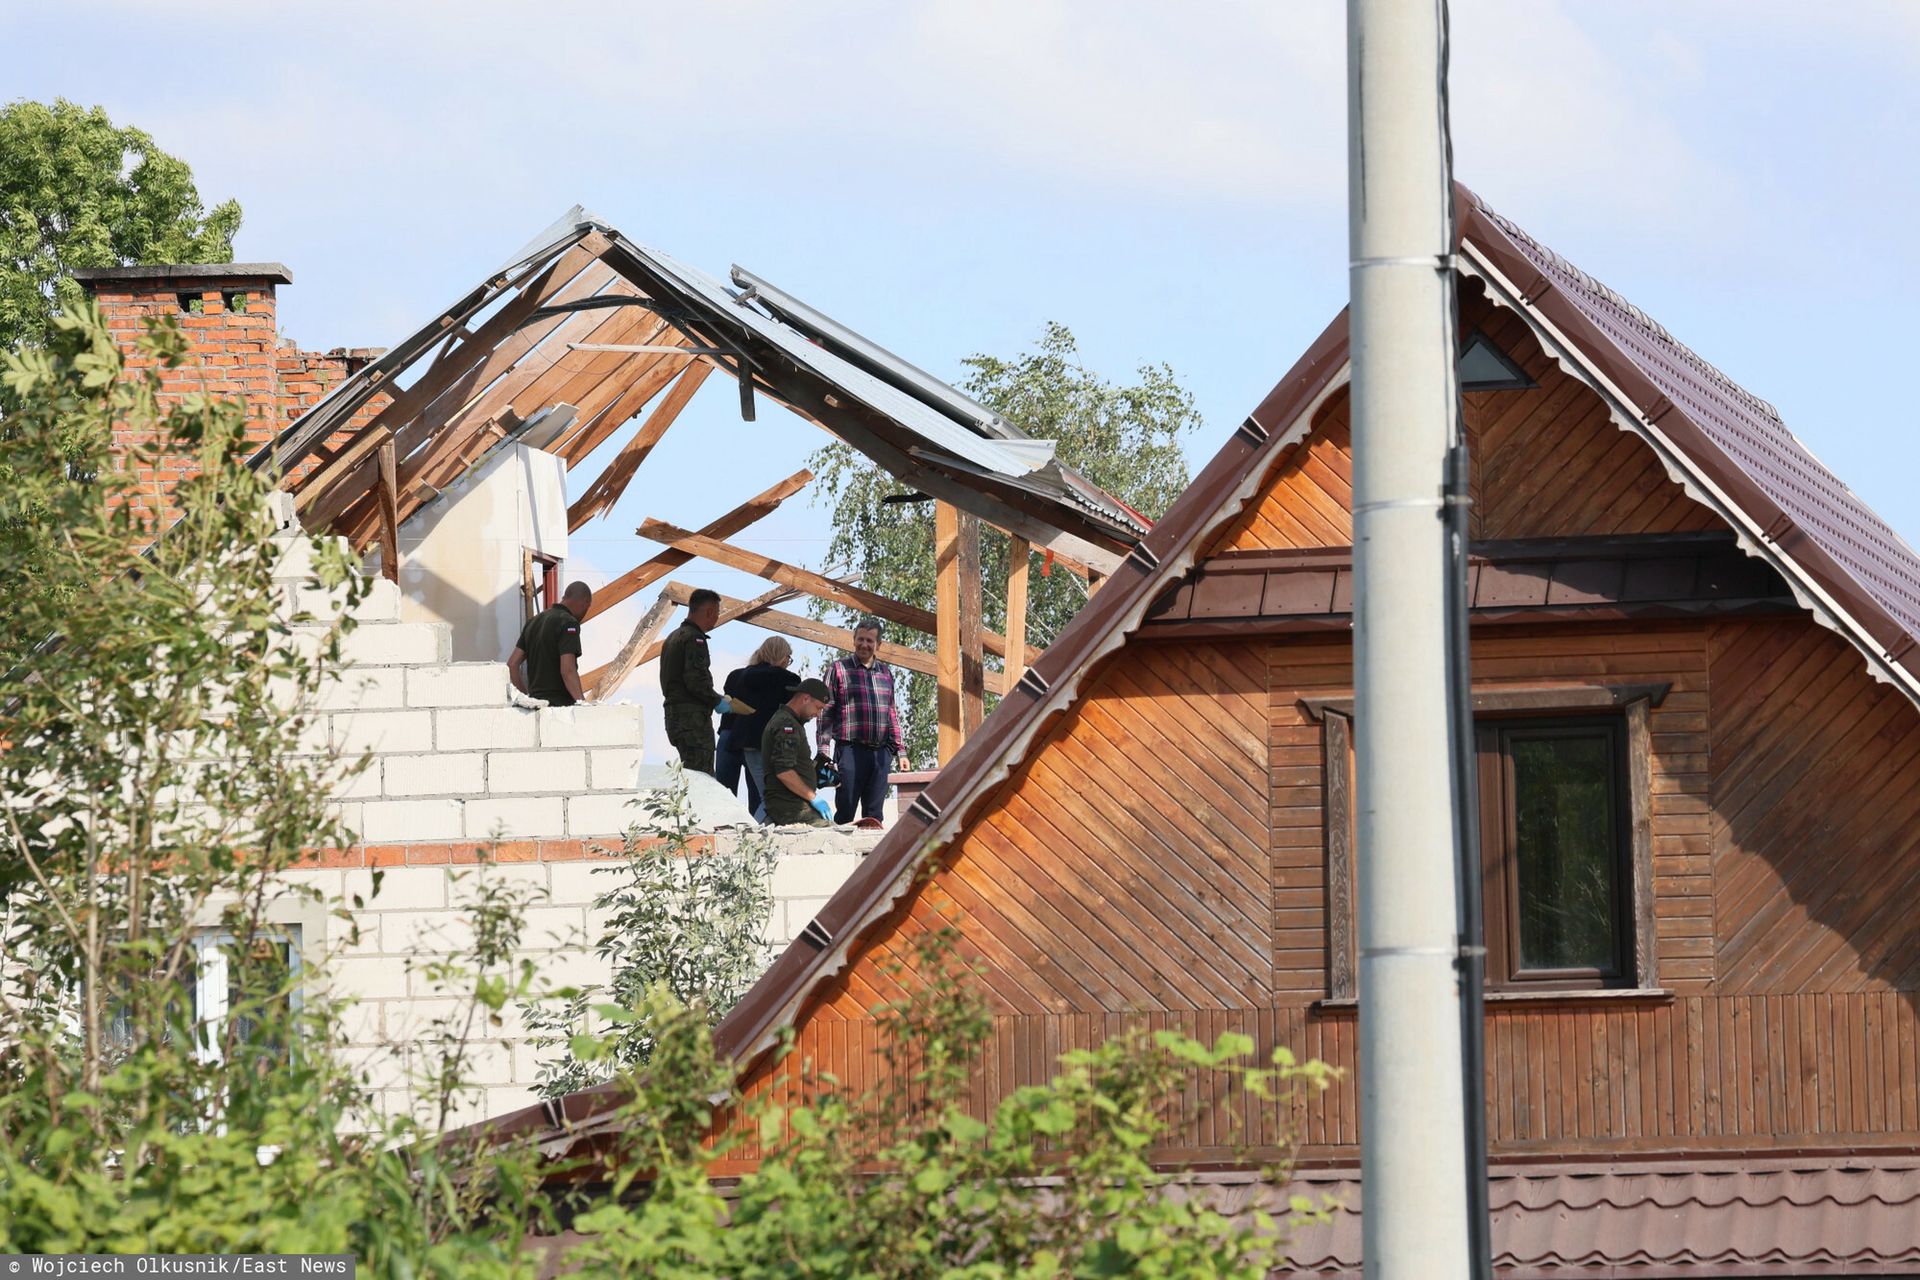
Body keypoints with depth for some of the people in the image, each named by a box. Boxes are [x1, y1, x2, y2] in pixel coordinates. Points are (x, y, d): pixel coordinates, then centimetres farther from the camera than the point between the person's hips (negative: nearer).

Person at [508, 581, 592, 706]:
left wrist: (526, 694, 24)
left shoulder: (534, 621, 16)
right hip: (559, 703, -8)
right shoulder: (568, 623, -9)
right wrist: (581, 701, -21)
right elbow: (568, 670, -19)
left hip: (535, 699, 8)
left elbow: (512, 664, 17)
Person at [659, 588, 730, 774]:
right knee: (702, 777, -12)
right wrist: (717, 702, -7)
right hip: (693, 717, -10)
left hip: (674, 714, 10)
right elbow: (696, 680, -21)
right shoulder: (694, 639, -12)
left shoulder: (673, 638, 20)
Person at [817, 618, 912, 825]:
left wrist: (900, 751, 16)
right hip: (851, 751, -4)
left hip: (881, 752, 4)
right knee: (845, 813, -7)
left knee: (874, 815, 4)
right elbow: (825, 713, 1)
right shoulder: (838, 670, 3)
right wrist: (824, 752, -7)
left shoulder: (886, 672, 17)